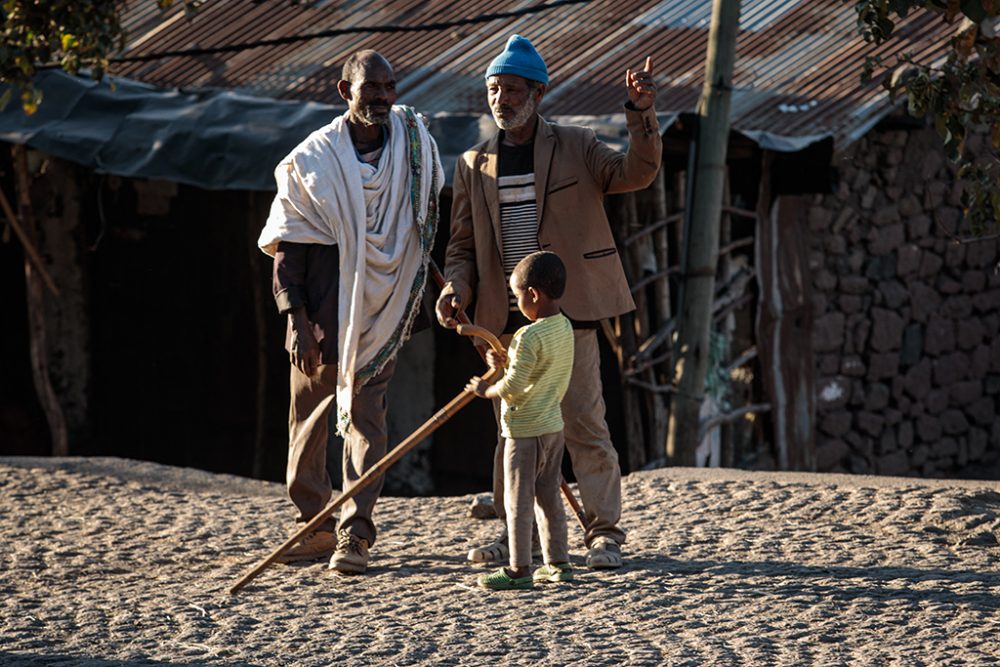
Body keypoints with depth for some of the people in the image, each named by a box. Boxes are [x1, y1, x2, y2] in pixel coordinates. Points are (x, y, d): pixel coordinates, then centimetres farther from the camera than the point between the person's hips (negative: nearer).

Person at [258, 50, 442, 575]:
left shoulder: (413, 141, 5)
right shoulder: (312, 158, -2)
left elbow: (430, 223, 17)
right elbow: (287, 245, -2)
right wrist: (296, 319, -10)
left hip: (380, 310, 0)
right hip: (322, 312, 0)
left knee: (366, 414, -7)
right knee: (310, 415, 7)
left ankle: (354, 533, -11)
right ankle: (317, 526, 20)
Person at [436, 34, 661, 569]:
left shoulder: (576, 148, 3)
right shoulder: (474, 165, 12)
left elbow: (635, 172, -11)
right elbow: (463, 245, 15)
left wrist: (641, 114, -26)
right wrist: (455, 287, -5)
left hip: (567, 313, -3)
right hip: (505, 318, 3)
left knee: (584, 424, -5)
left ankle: (604, 533, 0)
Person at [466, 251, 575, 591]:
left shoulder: (529, 336, -22)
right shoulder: (565, 328, 5)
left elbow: (513, 387, -22)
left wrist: (486, 389, -5)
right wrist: (507, 363, 9)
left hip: (524, 429, -9)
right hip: (553, 424, 9)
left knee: (518, 499, -1)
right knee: (549, 495, 16)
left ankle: (519, 569, 1)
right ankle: (558, 562, 20)